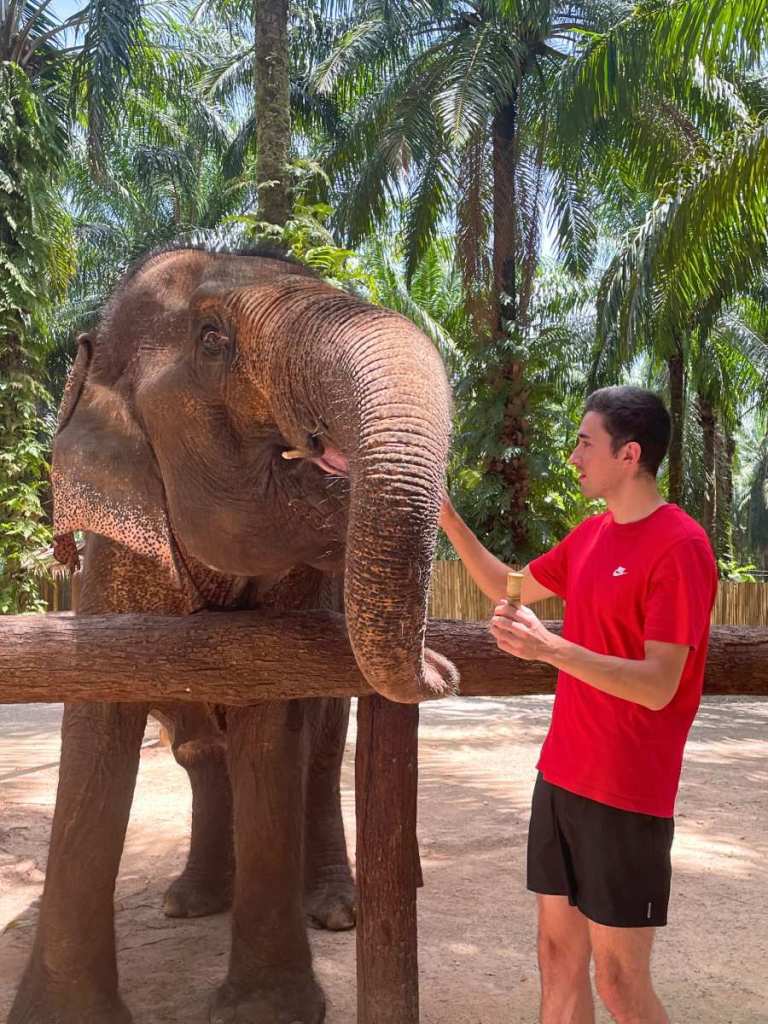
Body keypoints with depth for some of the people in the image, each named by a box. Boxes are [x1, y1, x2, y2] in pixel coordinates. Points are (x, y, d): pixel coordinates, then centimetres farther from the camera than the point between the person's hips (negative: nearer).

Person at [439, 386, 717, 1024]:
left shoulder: (679, 545, -16)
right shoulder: (590, 535, 9)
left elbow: (658, 687, -21)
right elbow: (508, 588, 21)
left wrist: (551, 649, -33)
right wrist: (446, 518, 12)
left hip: (626, 795, -8)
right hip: (560, 777, 8)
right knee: (558, 954, 15)